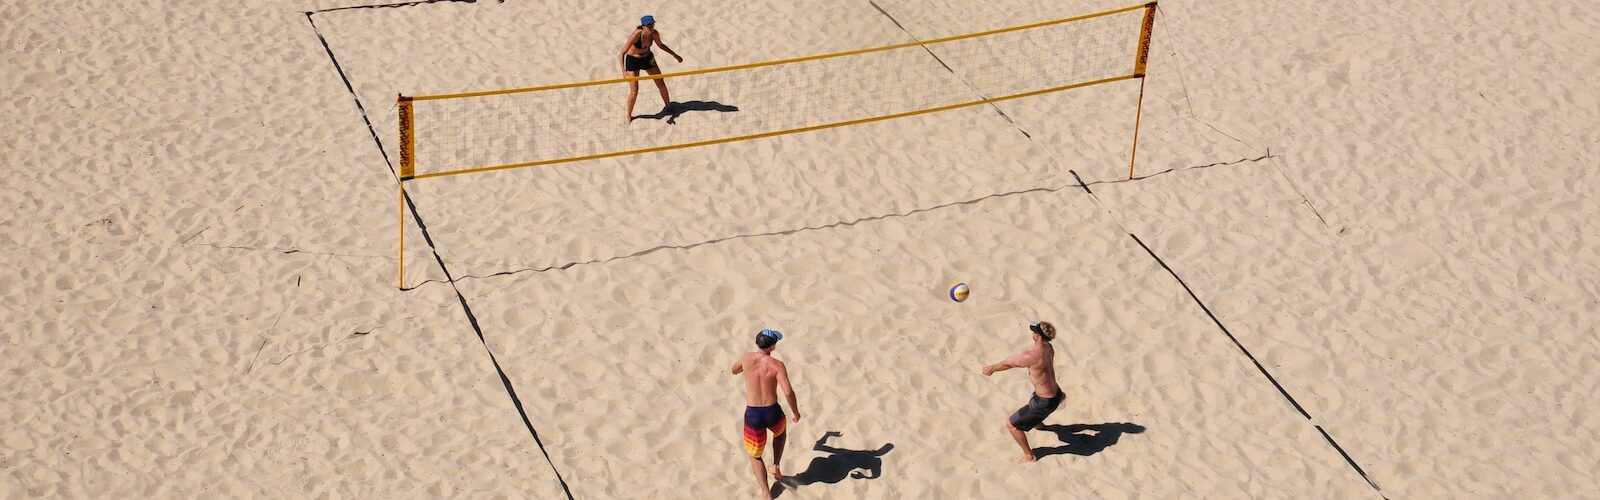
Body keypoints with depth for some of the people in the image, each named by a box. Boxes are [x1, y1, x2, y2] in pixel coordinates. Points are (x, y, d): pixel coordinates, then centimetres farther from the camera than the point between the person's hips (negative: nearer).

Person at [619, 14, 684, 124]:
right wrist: (623, 71, -44)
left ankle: (668, 106, 38)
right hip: (633, 60, -5)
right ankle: (629, 117, 15)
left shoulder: (654, 34, -18)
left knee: (661, 85, 11)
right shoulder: (636, 35, -34)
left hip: (647, 58, 5)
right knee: (634, 92, -9)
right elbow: (621, 54, -31)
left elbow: (660, 45, 7)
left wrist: (675, 55, 11)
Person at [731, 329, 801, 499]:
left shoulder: (746, 358, -4)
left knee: (755, 456, 20)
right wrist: (795, 412, -5)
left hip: (752, 415, 1)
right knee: (780, 433, 38)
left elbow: (734, 370, 20)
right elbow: (788, 392, -22)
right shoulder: (777, 365, -13)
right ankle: (775, 466, 28)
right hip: (773, 413, -1)